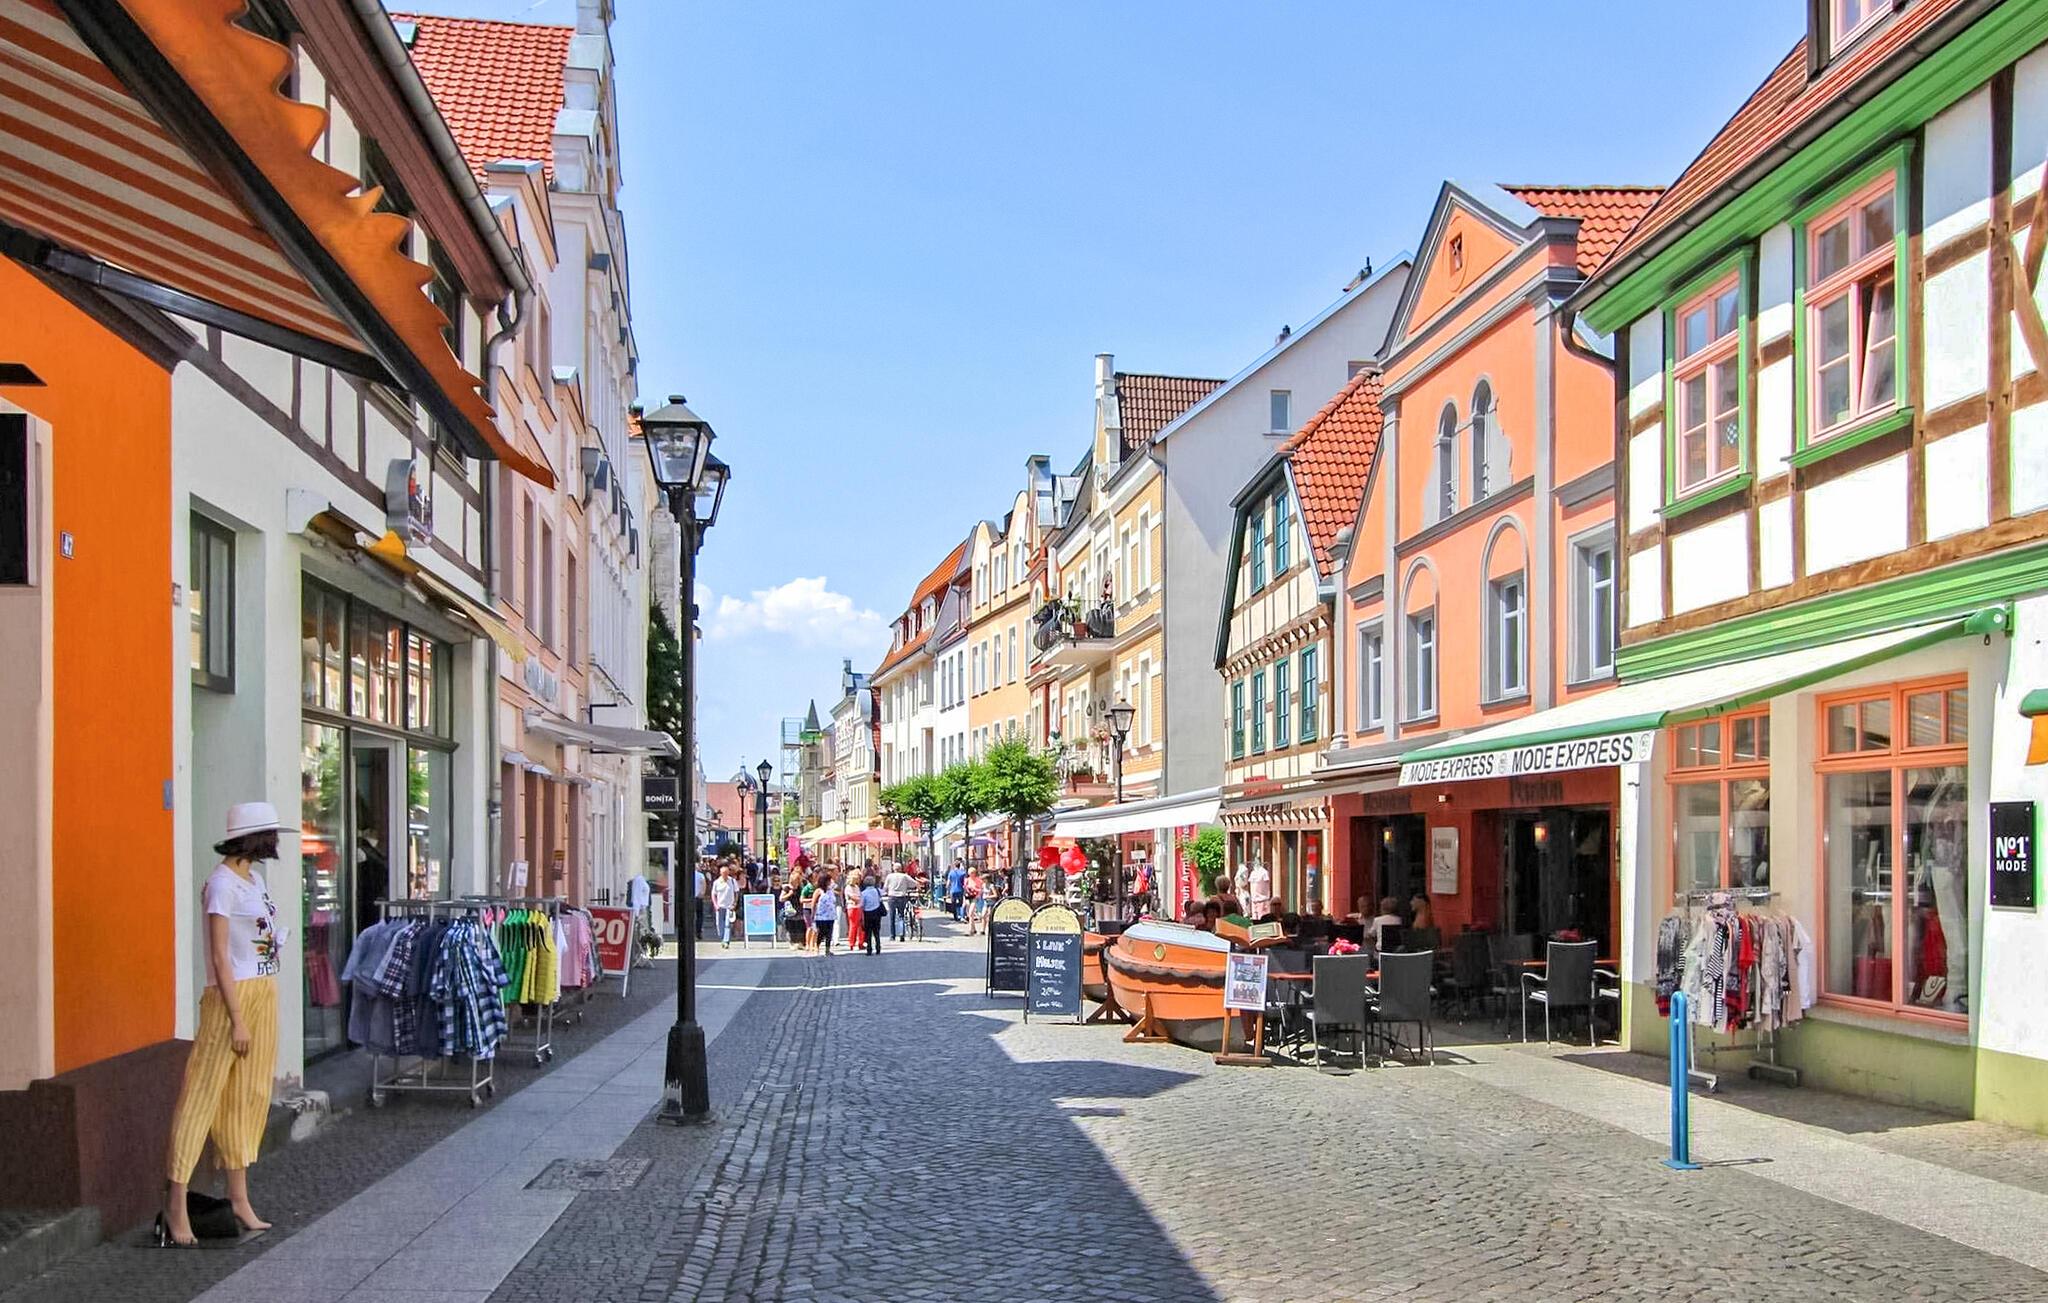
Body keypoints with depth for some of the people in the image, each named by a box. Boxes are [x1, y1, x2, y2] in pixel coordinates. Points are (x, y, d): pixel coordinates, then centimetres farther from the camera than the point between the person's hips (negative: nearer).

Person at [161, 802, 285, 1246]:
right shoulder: (222, 884, -13)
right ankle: (176, 1203, -1)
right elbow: (220, 957, -16)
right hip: (233, 995, -9)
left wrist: (260, 1009, 15)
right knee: (203, 1094, -5)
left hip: (264, 994, 9)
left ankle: (239, 1200, 17)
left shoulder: (254, 879, 12)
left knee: (249, 1097, 11)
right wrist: (236, 1019, -19)